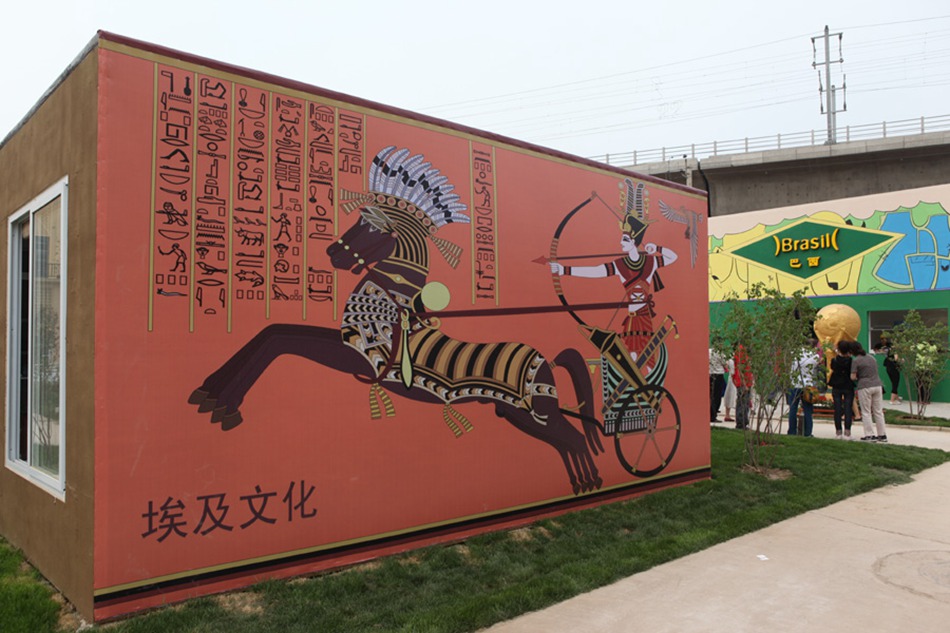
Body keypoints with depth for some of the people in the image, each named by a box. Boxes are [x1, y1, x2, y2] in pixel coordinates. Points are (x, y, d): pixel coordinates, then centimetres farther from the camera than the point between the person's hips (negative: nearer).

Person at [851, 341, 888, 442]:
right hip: (877, 385, 6)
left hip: (864, 387, -6)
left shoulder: (856, 360, -8)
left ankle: (869, 435, 2)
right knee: (878, 411, 11)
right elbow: (875, 372, 21)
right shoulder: (872, 358, 13)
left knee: (866, 412, 2)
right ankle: (882, 434, 14)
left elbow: (853, 377, -10)